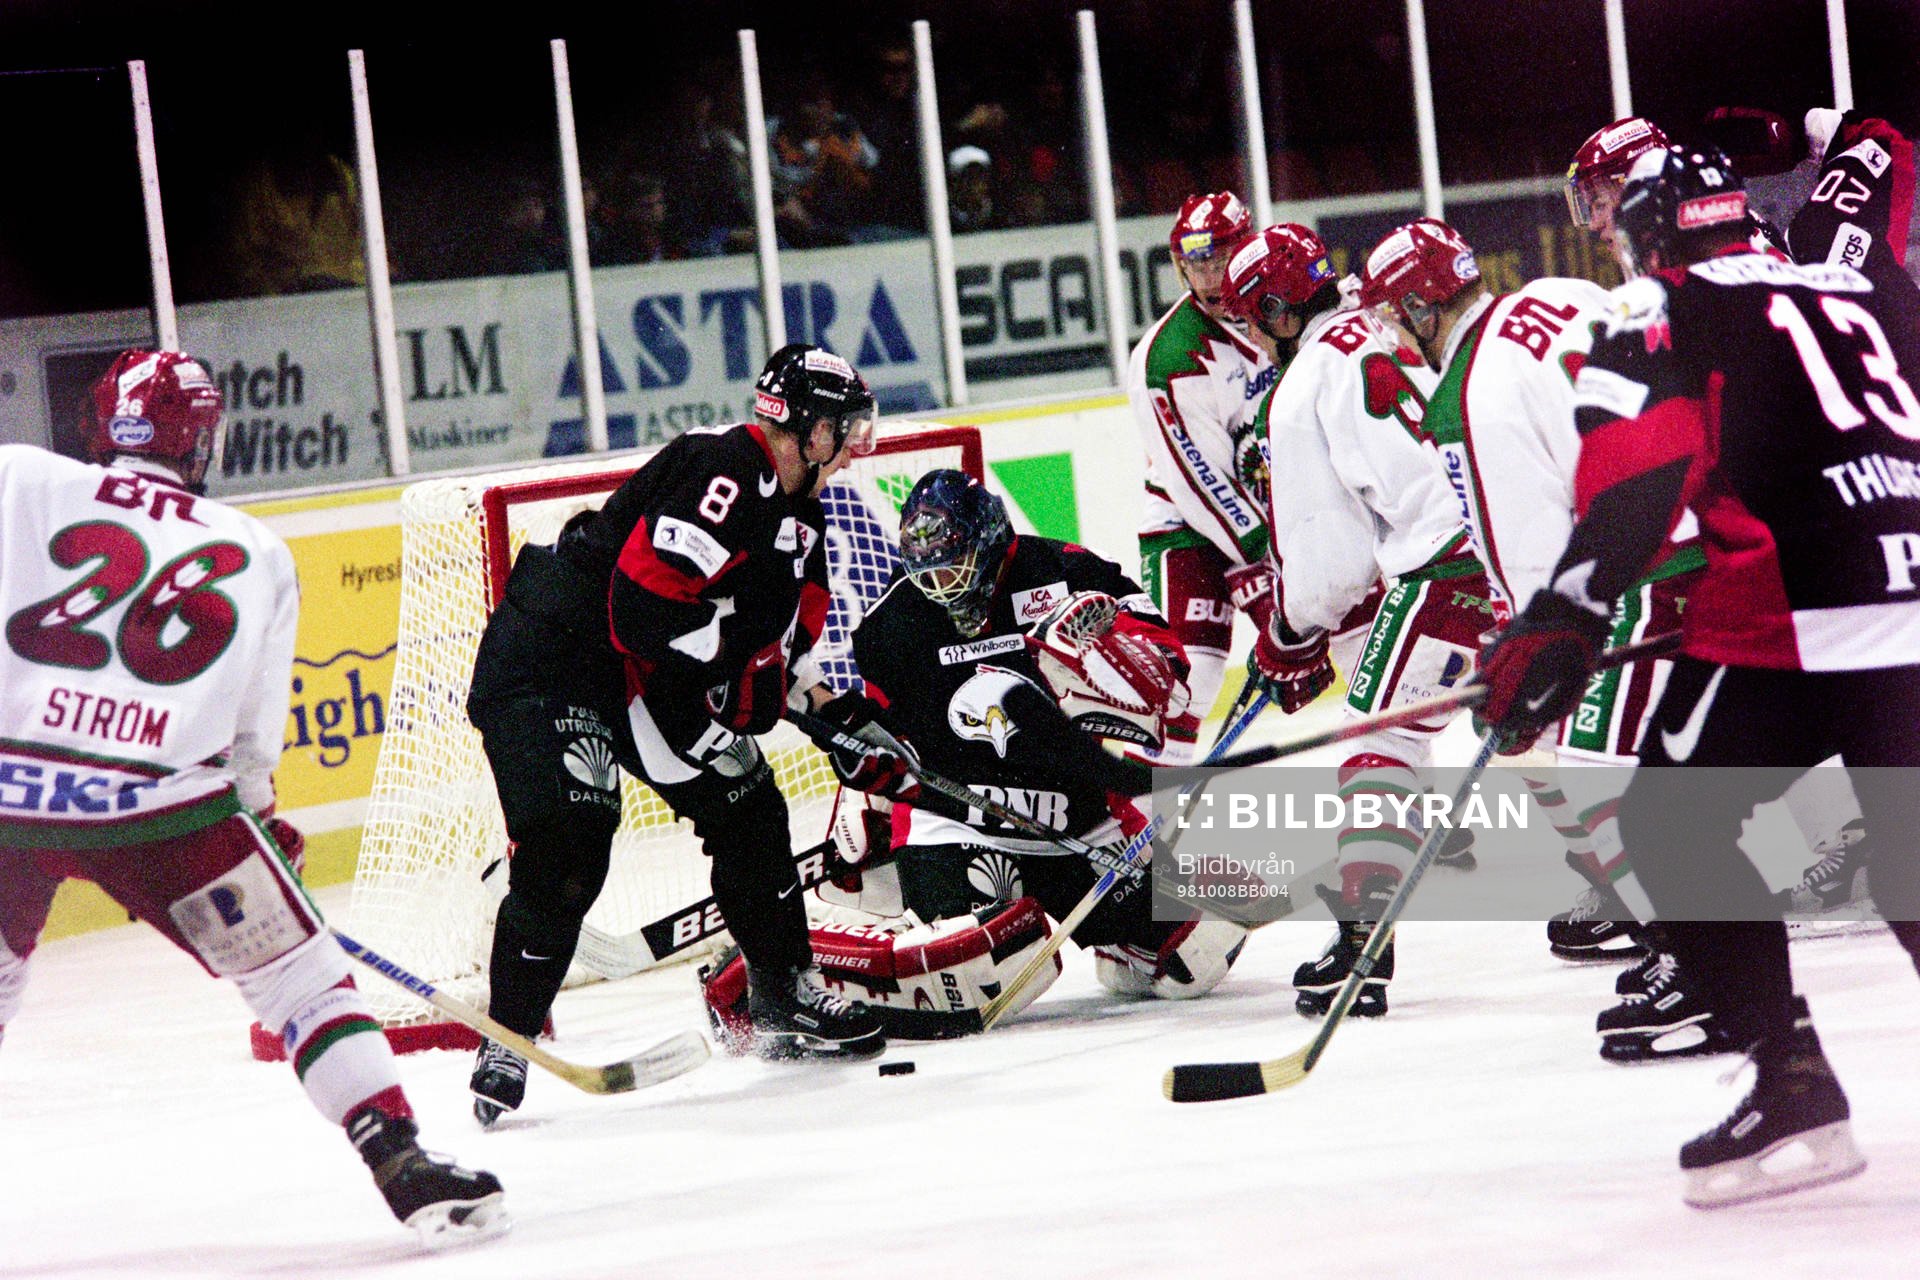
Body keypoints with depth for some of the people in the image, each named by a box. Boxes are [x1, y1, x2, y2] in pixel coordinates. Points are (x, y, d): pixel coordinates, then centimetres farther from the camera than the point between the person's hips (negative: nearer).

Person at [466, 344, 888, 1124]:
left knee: (746, 807, 7)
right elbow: (645, 602, -30)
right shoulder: (719, 473, -23)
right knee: (565, 848, -18)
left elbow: (789, 636, 17)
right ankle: (508, 1042, -6)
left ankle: (787, 1002, 20)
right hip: (546, 664, -10)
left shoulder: (797, 516, 10)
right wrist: (748, 670, -20)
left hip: (645, 678, 10)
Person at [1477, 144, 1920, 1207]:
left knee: (1667, 830, 7)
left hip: (1800, 616, -6)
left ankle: (1793, 1088, 0)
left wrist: (1564, 619, -16)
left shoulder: (1660, 316, 6)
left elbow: (1638, 482, -10)